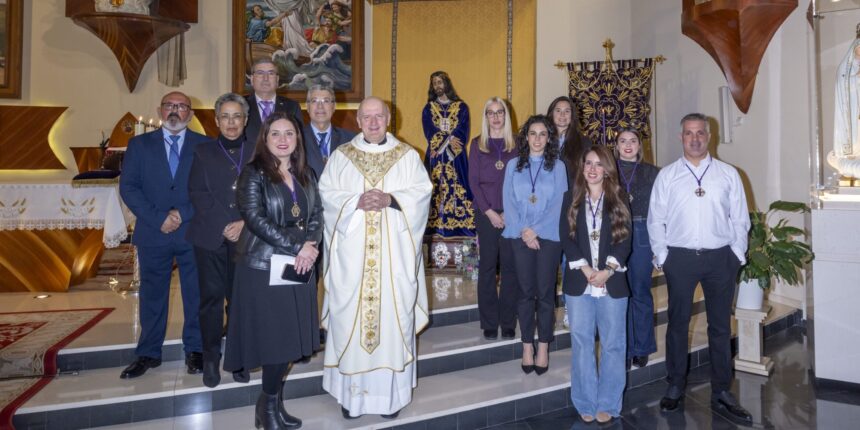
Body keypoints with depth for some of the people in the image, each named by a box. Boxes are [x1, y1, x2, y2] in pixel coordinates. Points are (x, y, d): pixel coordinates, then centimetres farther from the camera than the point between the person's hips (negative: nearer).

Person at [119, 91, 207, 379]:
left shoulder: (204, 146, 5)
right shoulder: (140, 144, 9)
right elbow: (128, 186, 1)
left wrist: (183, 213, -12)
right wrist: (158, 218, -10)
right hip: (153, 234, 1)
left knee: (196, 295, 6)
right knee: (152, 295, 9)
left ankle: (195, 350, 19)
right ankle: (148, 354, 21)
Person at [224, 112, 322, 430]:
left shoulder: (305, 175, 12)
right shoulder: (253, 175, -5)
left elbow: (317, 214, 7)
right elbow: (256, 219, -15)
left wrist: (310, 247, -12)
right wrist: (296, 246, -18)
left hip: (299, 266, 5)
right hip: (263, 267, -5)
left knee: (291, 338, 8)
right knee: (274, 339, -3)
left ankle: (272, 401, 26)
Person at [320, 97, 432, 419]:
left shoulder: (407, 155, 8)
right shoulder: (341, 156, 10)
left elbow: (422, 192, -1)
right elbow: (326, 193, 1)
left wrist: (390, 199, -17)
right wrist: (356, 201, -16)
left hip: (394, 253, 0)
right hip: (352, 252, 1)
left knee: (393, 317, 2)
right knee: (350, 317, 2)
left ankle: (391, 392, 14)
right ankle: (352, 392, 14)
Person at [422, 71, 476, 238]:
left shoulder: (461, 107, 8)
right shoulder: (428, 109, 12)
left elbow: (463, 135, -3)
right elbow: (429, 133, 0)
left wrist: (441, 143, -11)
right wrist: (448, 139, -12)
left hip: (456, 159, -1)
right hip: (435, 159, 1)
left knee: (458, 192, -6)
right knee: (435, 191, -4)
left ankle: (461, 230, -3)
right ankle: (436, 229, -2)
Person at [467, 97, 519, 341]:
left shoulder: (516, 144, 7)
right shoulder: (477, 144, 7)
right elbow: (473, 181, 2)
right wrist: (489, 212, -6)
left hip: (511, 214, 0)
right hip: (486, 213, 0)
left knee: (510, 266, 2)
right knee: (487, 267, 3)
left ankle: (508, 323, 12)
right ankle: (489, 323, 12)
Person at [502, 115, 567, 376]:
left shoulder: (557, 166, 5)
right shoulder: (513, 165, 8)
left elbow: (559, 203, -2)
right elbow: (508, 202, 2)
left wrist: (536, 230, -11)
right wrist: (523, 231, -10)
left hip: (549, 236, -1)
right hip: (520, 236, 1)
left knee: (545, 292, 3)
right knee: (525, 292, 5)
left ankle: (543, 347, 14)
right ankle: (527, 346, 15)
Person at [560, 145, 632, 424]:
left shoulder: (619, 199, 5)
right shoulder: (571, 198, 7)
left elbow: (624, 239, -1)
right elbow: (566, 237, -1)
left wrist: (607, 271, -15)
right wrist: (585, 269, -13)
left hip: (612, 282, 0)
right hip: (579, 282, 0)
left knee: (612, 344, 6)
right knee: (582, 343, 5)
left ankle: (608, 404, 19)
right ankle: (586, 403, 17)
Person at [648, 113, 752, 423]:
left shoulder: (728, 174, 6)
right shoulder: (667, 175, 4)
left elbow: (740, 219, 7)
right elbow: (655, 220, 3)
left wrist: (736, 255, 1)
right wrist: (662, 256, -1)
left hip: (720, 258, 1)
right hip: (680, 257, -1)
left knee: (721, 326, 8)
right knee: (678, 323, 7)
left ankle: (721, 393, 20)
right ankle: (675, 388, 20)